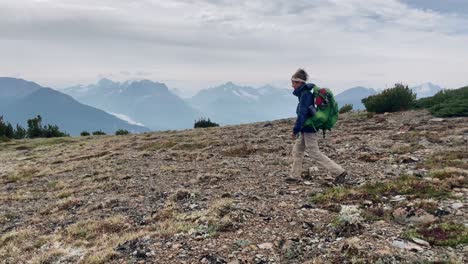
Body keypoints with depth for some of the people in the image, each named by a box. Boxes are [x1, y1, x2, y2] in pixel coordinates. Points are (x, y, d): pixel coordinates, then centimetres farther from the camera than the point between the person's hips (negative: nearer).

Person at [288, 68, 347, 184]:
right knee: (297, 150, 14)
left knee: (315, 154, -5)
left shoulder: (305, 94, -17)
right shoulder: (306, 93, 12)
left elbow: (302, 114, -23)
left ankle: (339, 172, -1)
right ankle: (295, 176, 21)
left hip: (309, 129, -10)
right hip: (306, 129, 10)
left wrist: (295, 130, -21)